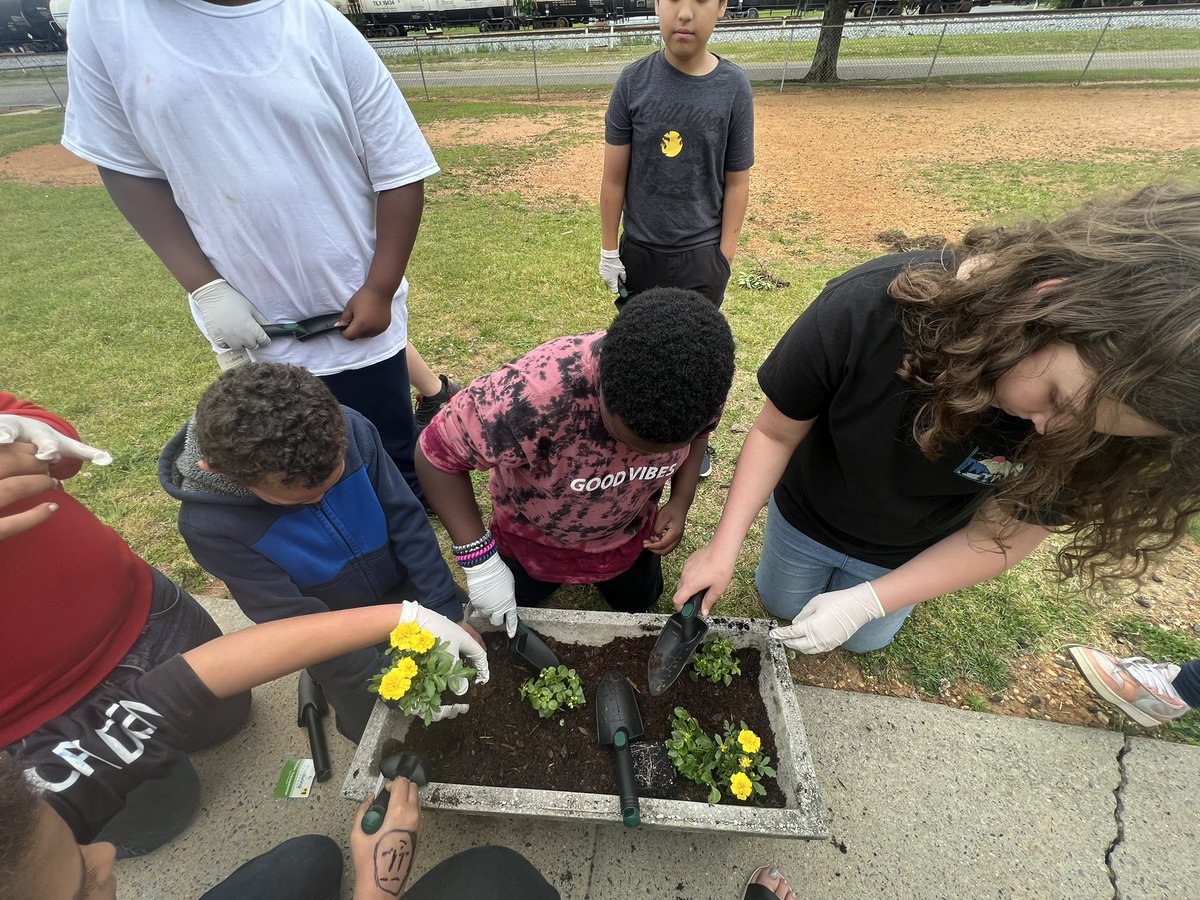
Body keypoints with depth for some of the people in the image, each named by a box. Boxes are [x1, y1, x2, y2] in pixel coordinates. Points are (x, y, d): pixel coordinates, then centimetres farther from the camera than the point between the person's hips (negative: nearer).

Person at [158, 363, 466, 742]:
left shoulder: (351, 430, -26)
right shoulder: (209, 524, -27)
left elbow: (405, 518, -17)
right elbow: (296, 622, -24)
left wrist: (447, 614, -18)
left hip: (406, 589, 2)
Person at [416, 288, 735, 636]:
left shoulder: (698, 381, -29)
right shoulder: (535, 395, -45)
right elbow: (438, 454, -29)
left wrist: (681, 501, -19)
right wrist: (480, 560, -30)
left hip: (629, 534, 3)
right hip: (533, 536, -2)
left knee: (638, 605, 28)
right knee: (505, 628, 23)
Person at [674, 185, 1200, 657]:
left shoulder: (1096, 401, -30)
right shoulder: (864, 310, -39)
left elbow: (1008, 533, -19)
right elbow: (775, 431, -24)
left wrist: (866, 603, -24)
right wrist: (723, 548, -27)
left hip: (910, 551, 1)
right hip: (804, 518, -1)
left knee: (862, 640, 29)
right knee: (780, 606, 28)